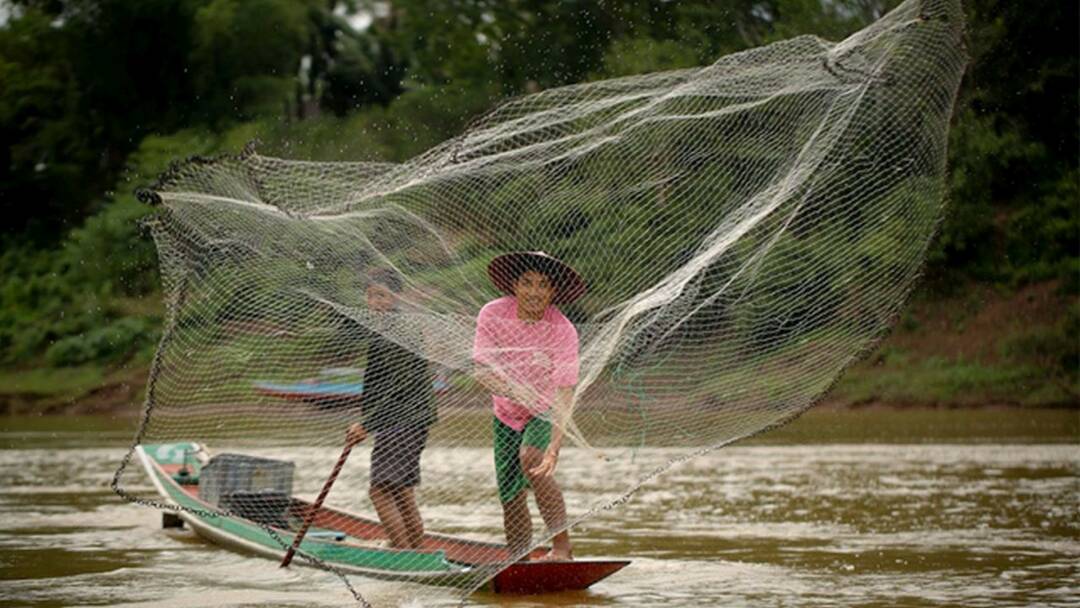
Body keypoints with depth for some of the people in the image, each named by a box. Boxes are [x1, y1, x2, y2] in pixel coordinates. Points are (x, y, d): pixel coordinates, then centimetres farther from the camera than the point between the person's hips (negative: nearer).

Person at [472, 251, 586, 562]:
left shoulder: (563, 331, -24)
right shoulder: (493, 314, -17)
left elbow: (565, 393, -29)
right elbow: (480, 367, -22)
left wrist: (555, 447, -41)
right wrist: (515, 392, -42)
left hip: (544, 415, -3)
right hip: (507, 415, 3)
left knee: (531, 458, -32)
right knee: (511, 499, 1)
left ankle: (562, 545, -25)